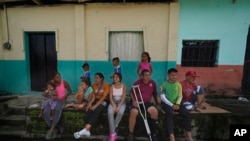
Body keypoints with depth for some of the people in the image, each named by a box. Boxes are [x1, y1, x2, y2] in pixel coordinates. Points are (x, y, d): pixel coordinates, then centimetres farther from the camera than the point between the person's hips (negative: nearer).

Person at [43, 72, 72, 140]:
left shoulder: (64, 82, -10)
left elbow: (70, 91, 0)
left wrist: (64, 97, -15)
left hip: (60, 100, -2)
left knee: (57, 110, -36)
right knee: (45, 112, -25)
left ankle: (51, 129, -22)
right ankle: (53, 129, -8)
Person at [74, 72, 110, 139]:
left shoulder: (106, 85, -8)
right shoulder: (93, 85, 8)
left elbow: (104, 97, -16)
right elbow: (93, 96, 0)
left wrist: (96, 105, -24)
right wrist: (90, 103, -20)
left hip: (103, 102, -4)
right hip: (95, 101, 5)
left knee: (96, 111, -33)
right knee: (88, 110, -26)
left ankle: (84, 130, -35)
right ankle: (87, 131, -28)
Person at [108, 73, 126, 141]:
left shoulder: (123, 86, -1)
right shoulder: (111, 86, 3)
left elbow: (123, 97, -8)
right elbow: (110, 98, -4)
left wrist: (118, 106, -21)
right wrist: (114, 106, -20)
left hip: (121, 102, -1)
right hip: (113, 102, 1)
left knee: (120, 112, -33)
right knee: (110, 113, -31)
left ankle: (112, 130, -14)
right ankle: (113, 133, -24)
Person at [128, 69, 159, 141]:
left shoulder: (152, 83, 4)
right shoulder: (137, 83, -4)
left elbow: (154, 94, 16)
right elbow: (131, 93, 1)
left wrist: (157, 103, 15)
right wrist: (134, 101, -14)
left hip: (147, 102, 3)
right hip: (137, 102, -2)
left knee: (155, 111, -25)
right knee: (134, 112, -32)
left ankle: (153, 133, -5)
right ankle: (131, 133, -12)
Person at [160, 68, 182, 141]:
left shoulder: (178, 85, 6)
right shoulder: (164, 84, -4)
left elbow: (180, 96, 5)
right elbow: (162, 97, -10)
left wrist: (177, 104, -13)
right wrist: (171, 105, -18)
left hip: (175, 103, 4)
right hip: (166, 103, -3)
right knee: (170, 113, -33)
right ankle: (171, 135, -30)